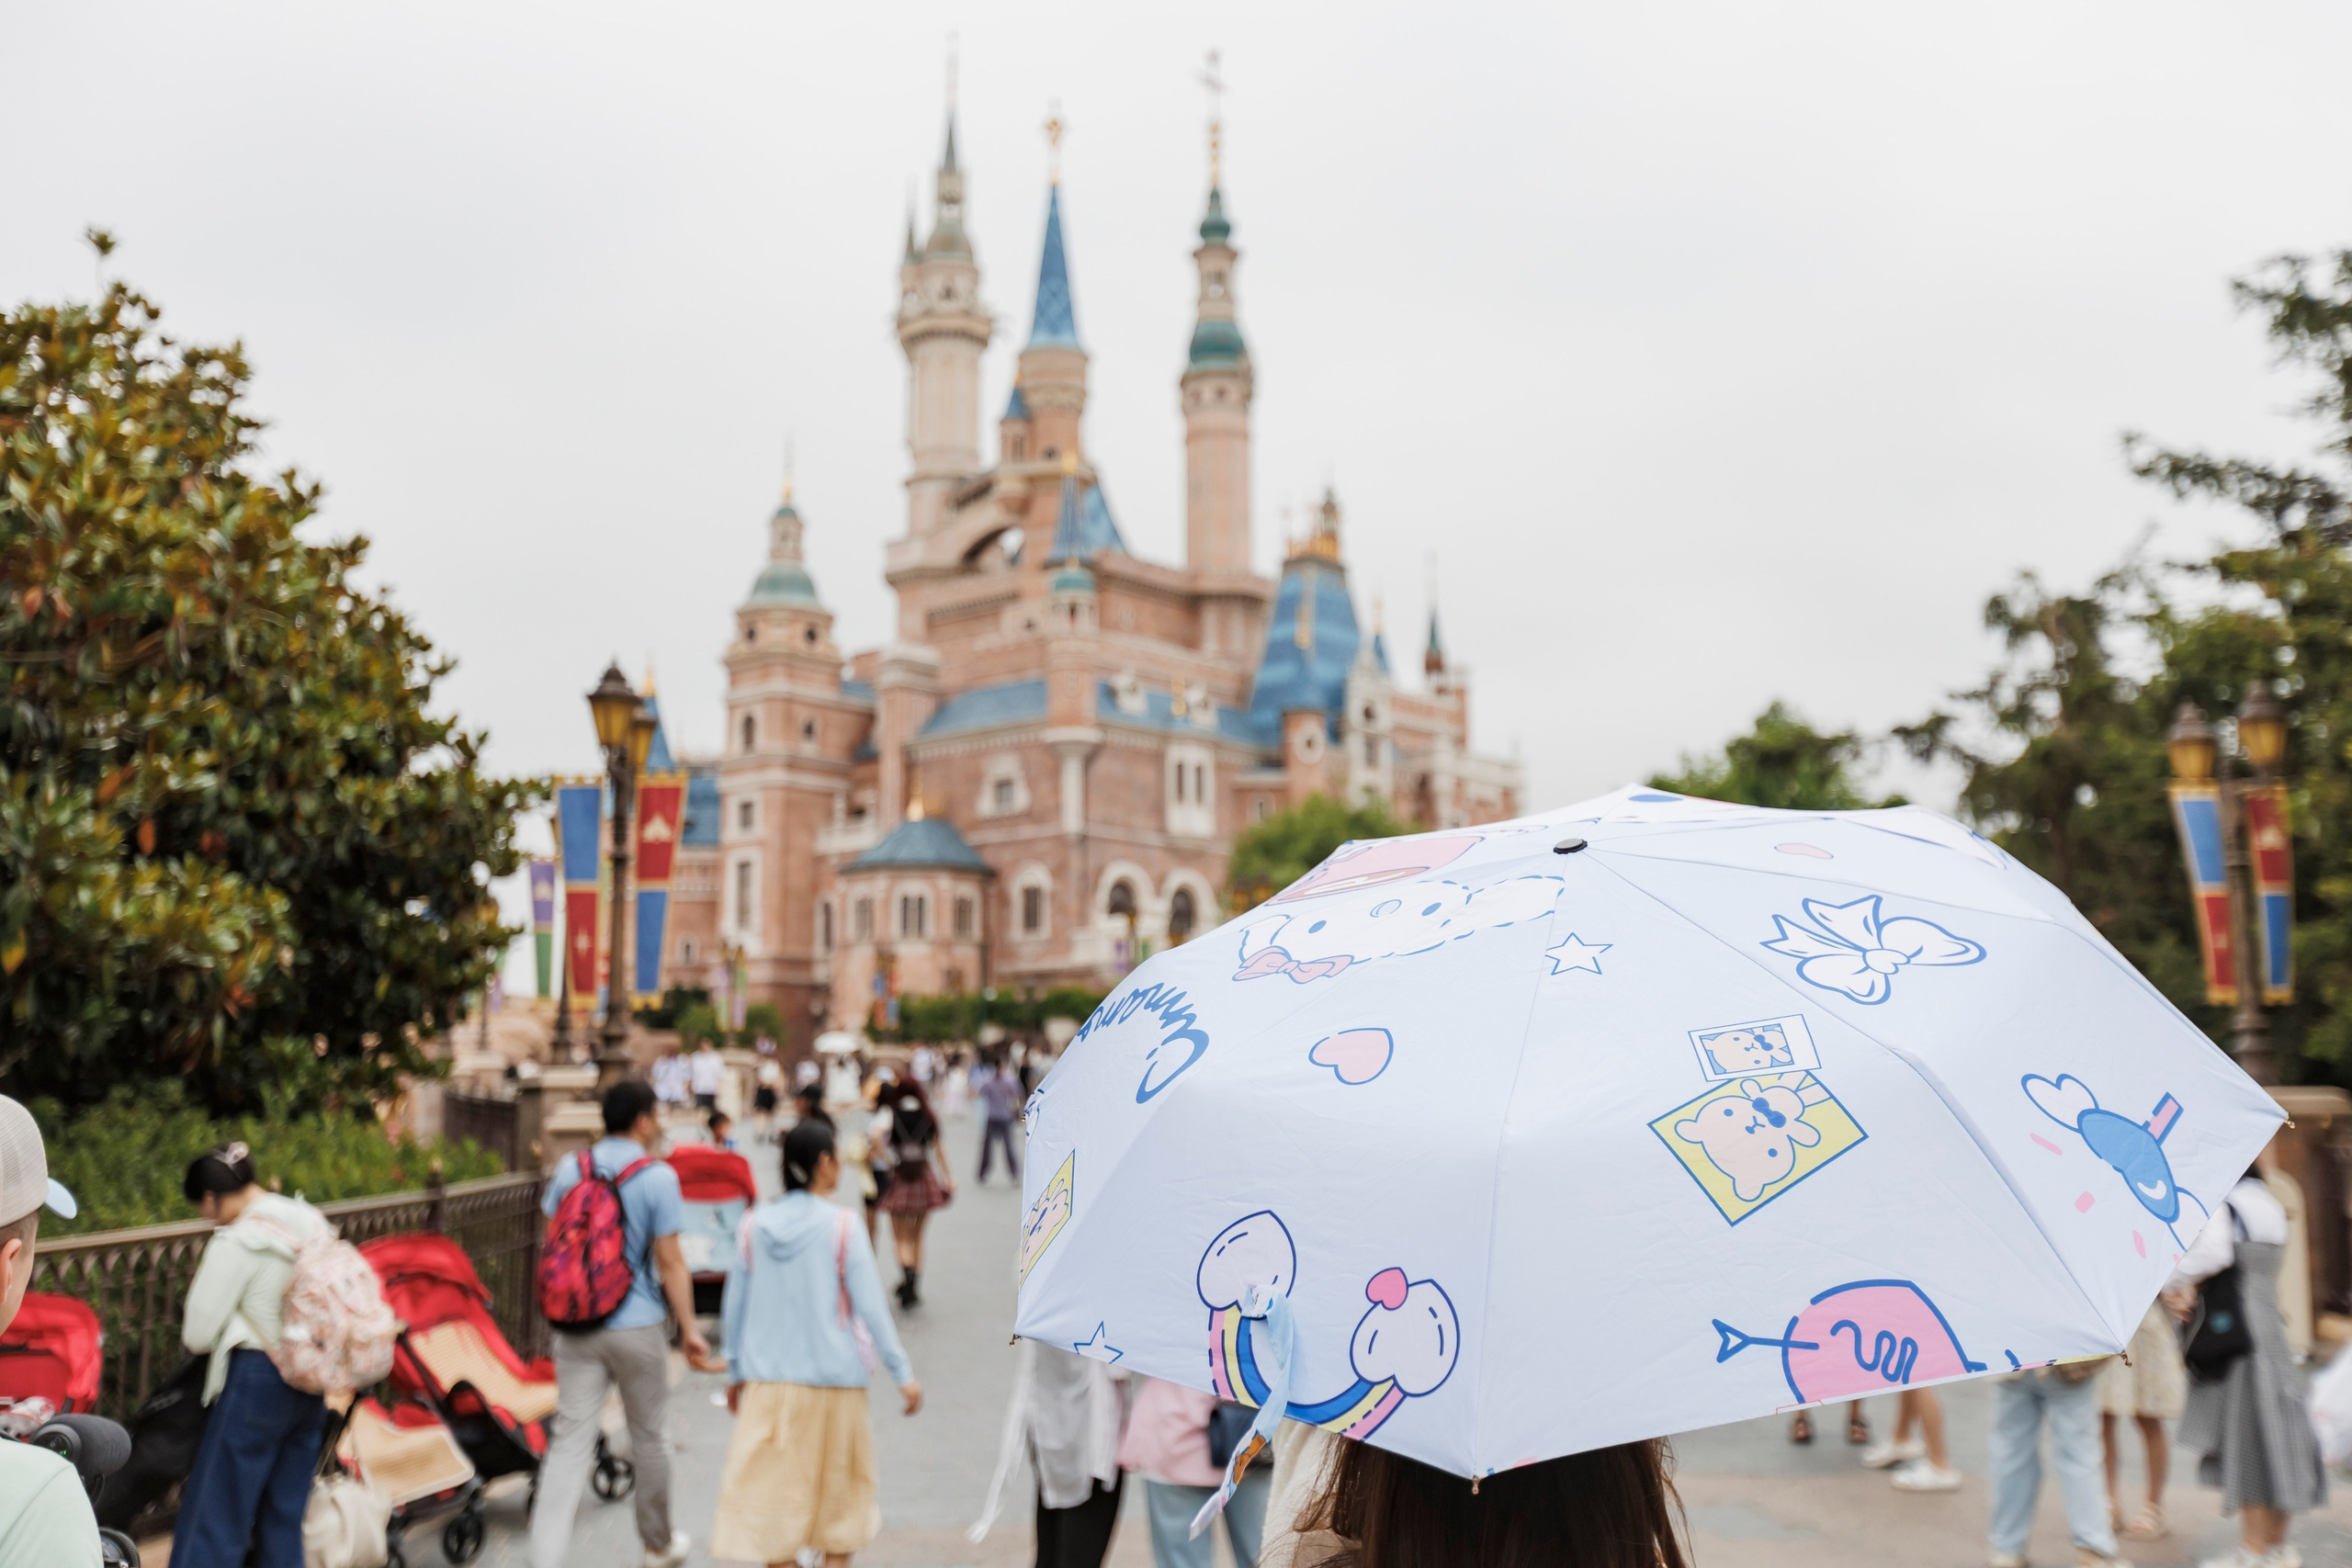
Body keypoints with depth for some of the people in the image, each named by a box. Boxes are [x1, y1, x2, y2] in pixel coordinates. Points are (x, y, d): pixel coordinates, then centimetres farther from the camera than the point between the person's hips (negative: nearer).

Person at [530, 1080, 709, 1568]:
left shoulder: (569, 1170, 3)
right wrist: (689, 1328, -3)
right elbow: (670, 1262, -11)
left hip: (576, 1327, 4)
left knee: (570, 1444, 3)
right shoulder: (657, 1177, -10)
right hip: (636, 1327, -3)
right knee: (649, 1439, 14)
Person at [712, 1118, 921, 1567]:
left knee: (772, 1485, 8)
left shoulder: (753, 1225, 0)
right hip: (833, 1377, -3)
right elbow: (871, 1308, -10)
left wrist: (735, 1372, 19)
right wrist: (903, 1375, -3)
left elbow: (735, 1306, 7)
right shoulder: (841, 1227, -11)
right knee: (838, 1486, 13)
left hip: (768, 1379, 3)